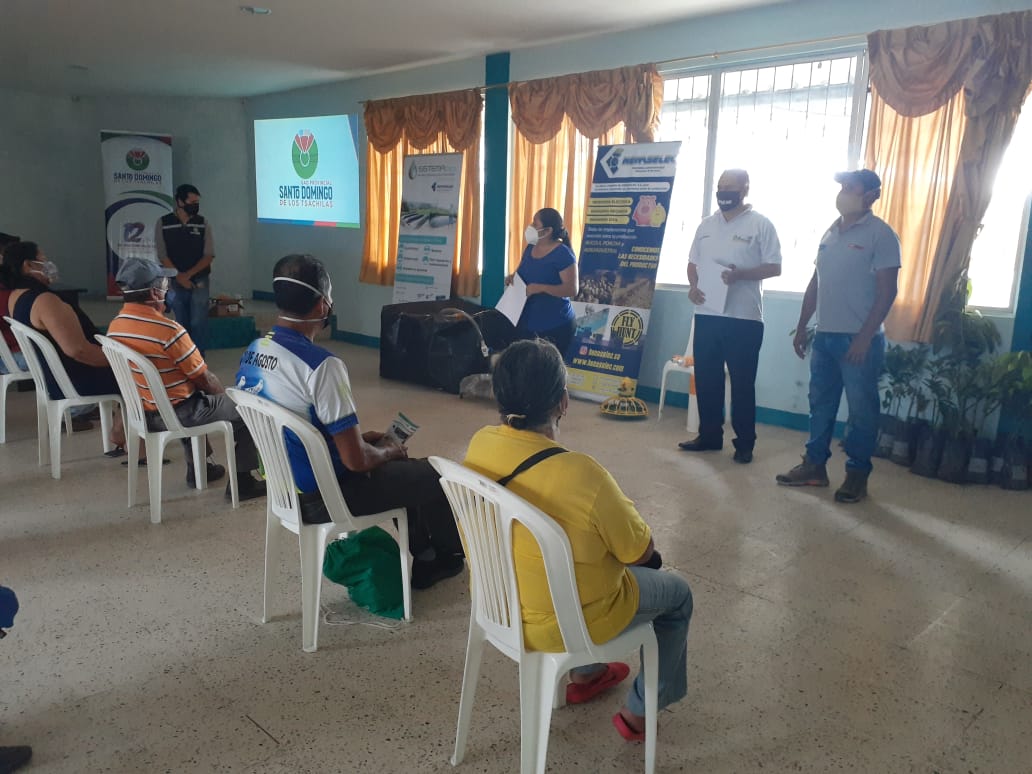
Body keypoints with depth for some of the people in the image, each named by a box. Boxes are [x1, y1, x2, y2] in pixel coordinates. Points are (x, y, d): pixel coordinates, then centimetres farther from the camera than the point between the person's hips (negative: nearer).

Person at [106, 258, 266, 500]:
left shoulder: (114, 327, -3)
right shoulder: (169, 330, -27)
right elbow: (205, 379, -16)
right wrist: (225, 394, 3)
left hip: (143, 412, 8)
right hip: (175, 415, -8)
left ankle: (197, 468, 40)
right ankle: (242, 481, 10)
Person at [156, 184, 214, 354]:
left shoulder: (203, 223, 0)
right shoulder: (163, 223, -1)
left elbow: (209, 255, -4)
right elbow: (162, 256, -2)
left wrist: (188, 274, -12)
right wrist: (179, 277, -12)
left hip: (199, 282, 0)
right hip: (175, 283, 0)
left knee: (198, 323, -2)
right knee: (181, 324, 9)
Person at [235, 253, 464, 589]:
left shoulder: (252, 353, -2)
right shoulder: (322, 365, -29)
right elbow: (356, 460, -26)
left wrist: (359, 436, 13)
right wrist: (389, 451, -4)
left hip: (284, 484, 8)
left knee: (403, 468, 26)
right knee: (430, 476, 10)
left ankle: (418, 561, 37)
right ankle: (448, 554, 38)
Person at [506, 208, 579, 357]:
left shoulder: (563, 254, -16)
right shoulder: (530, 247, 7)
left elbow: (572, 289, -20)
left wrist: (540, 288, -27)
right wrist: (512, 277, 0)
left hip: (555, 326, -7)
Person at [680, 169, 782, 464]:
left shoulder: (761, 224, -3)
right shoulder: (706, 224, 13)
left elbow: (775, 267, -6)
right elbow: (693, 263, 16)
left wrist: (739, 274, -20)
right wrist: (693, 286, -4)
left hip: (744, 317, -5)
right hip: (707, 314, 5)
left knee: (742, 382, 2)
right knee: (706, 378, 10)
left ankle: (745, 443, 13)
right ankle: (709, 435, 24)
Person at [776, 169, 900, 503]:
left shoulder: (881, 234, -7)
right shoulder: (830, 232, 13)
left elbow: (887, 291, -12)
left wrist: (865, 337, -17)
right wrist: (801, 327, 15)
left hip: (859, 339, -7)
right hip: (825, 335, 7)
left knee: (861, 409, 2)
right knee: (820, 403, 12)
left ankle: (858, 475, 12)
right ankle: (814, 466, 22)